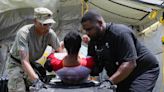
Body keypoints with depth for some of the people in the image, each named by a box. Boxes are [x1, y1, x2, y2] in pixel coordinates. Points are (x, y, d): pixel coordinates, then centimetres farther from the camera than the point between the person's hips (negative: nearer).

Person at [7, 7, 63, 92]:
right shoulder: (23, 33, -33)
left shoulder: (50, 33, -19)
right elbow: (25, 61, -38)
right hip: (17, 64, -4)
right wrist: (36, 80, -50)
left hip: (33, 63, 5)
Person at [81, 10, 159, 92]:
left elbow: (130, 63, -33)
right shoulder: (93, 41, 1)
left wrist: (109, 81, -41)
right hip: (125, 75, 8)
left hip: (144, 69, -8)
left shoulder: (119, 32, -24)